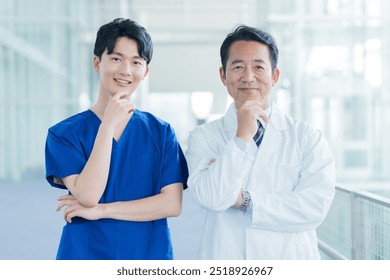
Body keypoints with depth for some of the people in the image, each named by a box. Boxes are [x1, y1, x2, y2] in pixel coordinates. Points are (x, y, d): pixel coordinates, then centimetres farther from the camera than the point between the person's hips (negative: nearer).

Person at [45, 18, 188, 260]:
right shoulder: (64, 133, -5)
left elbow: (173, 204, -8)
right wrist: (109, 124, -20)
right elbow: (87, 196, -17)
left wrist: (100, 211, -14)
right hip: (86, 254, -1)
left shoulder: (161, 132, -1)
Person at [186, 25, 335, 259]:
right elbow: (212, 198, -16)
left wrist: (244, 199, -13)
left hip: (292, 258, 0)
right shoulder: (204, 137, -2)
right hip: (225, 259, 0)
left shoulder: (307, 137, -3)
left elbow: (315, 207, -14)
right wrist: (242, 137, -19)